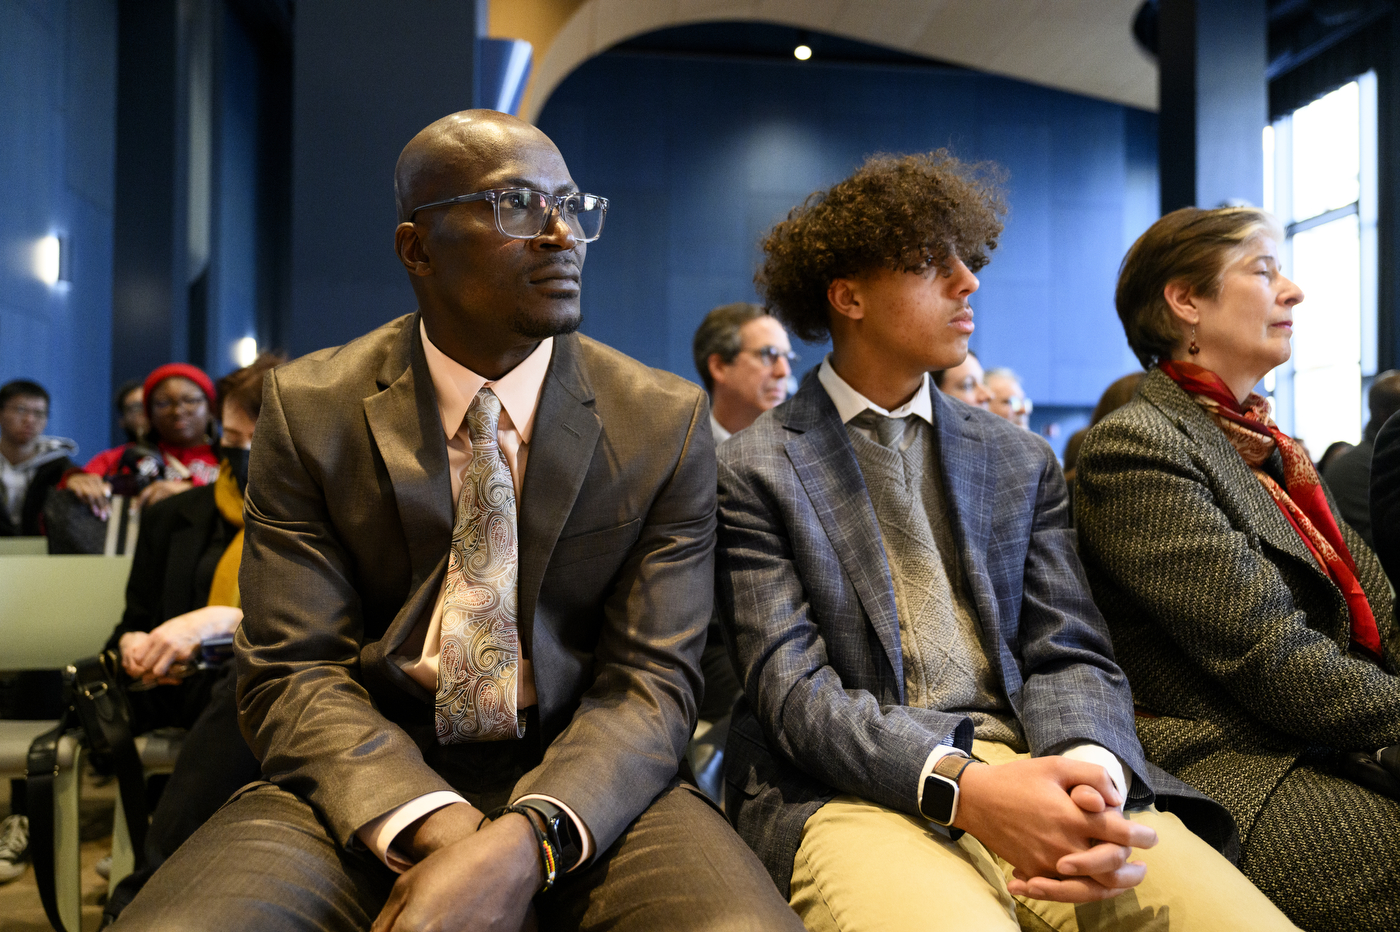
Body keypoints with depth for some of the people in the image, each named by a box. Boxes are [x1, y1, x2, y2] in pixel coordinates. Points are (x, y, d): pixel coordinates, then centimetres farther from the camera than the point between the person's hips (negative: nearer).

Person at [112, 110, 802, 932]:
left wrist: (523, 844, -24)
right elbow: (293, 675, -4)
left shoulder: (669, 424, -2)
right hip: (364, 785, 1)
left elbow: (651, 680, -5)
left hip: (581, 782, 0)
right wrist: (437, 829, -22)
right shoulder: (308, 410, -1)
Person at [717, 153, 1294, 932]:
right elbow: (791, 686, -6)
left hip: (1028, 763, 5)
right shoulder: (758, 470, 3)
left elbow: (1071, 656, 9)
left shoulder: (1022, 461, 17)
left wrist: (1090, 770, -15)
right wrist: (962, 786, -22)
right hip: (855, 790, -4)